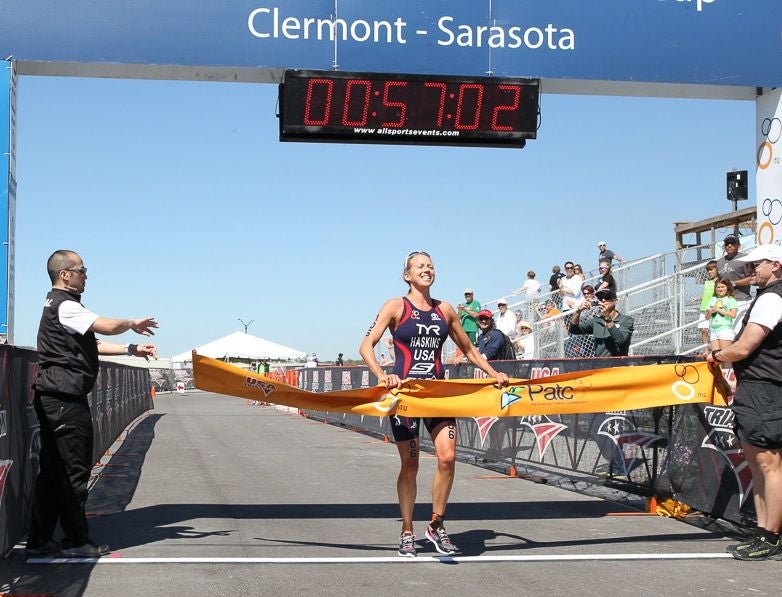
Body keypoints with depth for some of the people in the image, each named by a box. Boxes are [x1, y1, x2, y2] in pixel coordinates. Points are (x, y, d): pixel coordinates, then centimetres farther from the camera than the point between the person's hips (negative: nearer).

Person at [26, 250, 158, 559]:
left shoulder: (59, 306, 21)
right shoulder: (65, 306, -12)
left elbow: (92, 344, 21)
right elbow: (107, 326, -21)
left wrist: (131, 348, 13)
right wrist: (133, 323, 0)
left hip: (51, 398, 10)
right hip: (66, 398, -10)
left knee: (52, 470, 11)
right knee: (75, 469, -4)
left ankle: (39, 540, 14)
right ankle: (76, 541, 2)